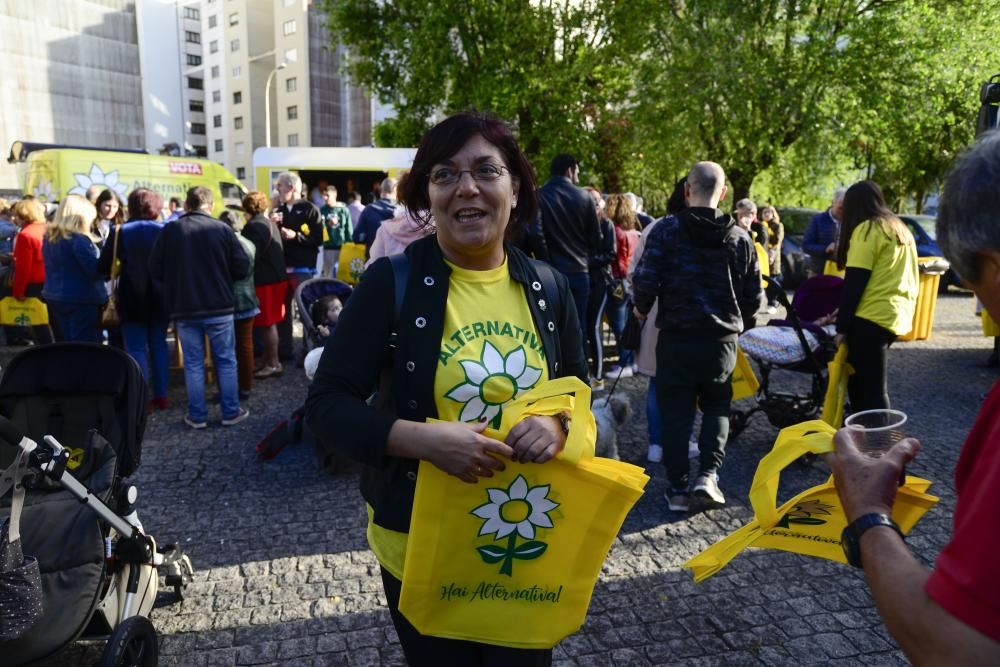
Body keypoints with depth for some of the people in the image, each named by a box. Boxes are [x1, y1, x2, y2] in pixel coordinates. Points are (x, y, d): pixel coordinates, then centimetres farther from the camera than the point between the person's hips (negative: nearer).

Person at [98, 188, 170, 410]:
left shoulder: (120, 232, -6)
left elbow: (103, 267, -7)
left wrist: (121, 270, 12)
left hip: (132, 298, -2)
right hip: (159, 297, 2)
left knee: (136, 349, 4)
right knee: (158, 345, 13)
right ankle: (161, 395, 16)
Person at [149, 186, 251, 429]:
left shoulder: (169, 231, -4)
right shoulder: (222, 229, -7)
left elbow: (155, 271, -1)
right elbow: (243, 268, -7)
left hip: (183, 309, 1)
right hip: (219, 308, -1)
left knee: (193, 363, 9)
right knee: (226, 361, 10)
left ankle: (197, 416, 15)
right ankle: (231, 412, 15)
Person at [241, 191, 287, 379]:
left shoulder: (253, 226, -14)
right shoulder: (270, 224, 14)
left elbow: (251, 256, -18)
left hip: (264, 281, -9)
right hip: (276, 277, 9)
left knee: (267, 323, -2)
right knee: (269, 323, 15)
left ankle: (273, 364, 4)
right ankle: (267, 360, 23)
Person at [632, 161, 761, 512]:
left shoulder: (666, 230, -8)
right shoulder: (740, 237, 3)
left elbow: (645, 282, -15)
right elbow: (754, 297, 5)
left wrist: (642, 308, 7)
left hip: (676, 338, -2)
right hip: (722, 339, 2)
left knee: (676, 412, 9)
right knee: (716, 406, 20)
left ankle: (677, 488, 14)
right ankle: (708, 473, 7)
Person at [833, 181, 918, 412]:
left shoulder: (867, 229, -8)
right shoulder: (900, 228, 20)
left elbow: (855, 282, -13)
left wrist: (842, 325, -10)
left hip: (872, 317, -9)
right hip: (897, 315, 9)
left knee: (870, 388, -5)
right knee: (860, 381, 18)